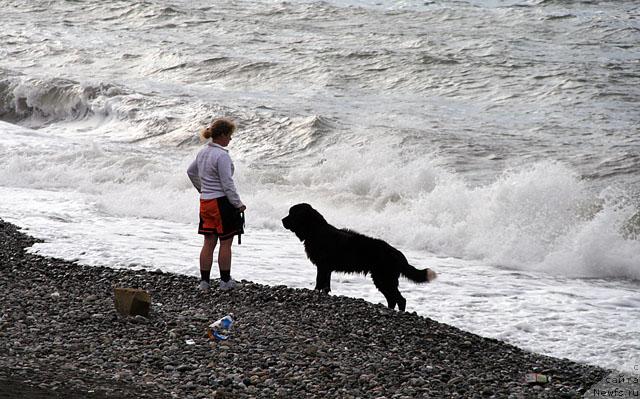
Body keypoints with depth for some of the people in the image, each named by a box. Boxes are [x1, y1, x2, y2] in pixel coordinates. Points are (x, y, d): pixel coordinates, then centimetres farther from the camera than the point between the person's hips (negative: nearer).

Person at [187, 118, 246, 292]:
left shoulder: (203, 152, 9)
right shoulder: (222, 155, -18)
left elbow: (191, 171, 25)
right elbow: (227, 184, -19)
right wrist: (238, 204, -10)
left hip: (205, 202, 8)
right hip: (222, 202, -8)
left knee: (209, 243, 11)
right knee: (225, 243, 4)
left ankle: (204, 281, 13)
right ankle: (225, 281, 10)